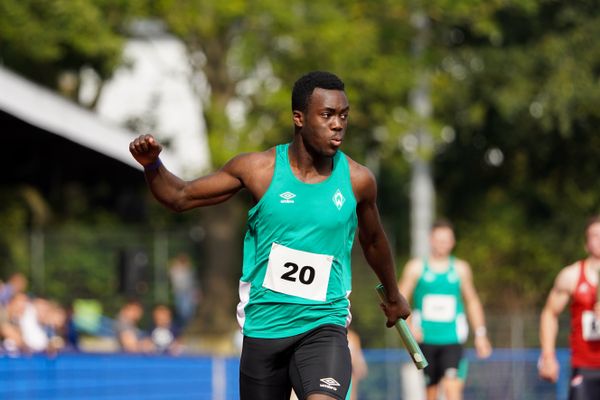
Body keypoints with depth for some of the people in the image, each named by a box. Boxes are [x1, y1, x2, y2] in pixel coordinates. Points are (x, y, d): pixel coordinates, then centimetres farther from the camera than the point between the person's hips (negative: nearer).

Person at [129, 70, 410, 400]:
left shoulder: (357, 180, -2)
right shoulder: (258, 169, -5)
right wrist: (152, 166, -16)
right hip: (263, 327, 1)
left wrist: (393, 295, 34)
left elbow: (373, 240, 19)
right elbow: (180, 197, 5)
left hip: (323, 326, -1)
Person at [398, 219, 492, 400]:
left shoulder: (460, 268, 8)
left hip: (451, 339, 0)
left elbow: (472, 301, 18)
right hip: (425, 339, 0)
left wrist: (480, 334, 13)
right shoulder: (416, 268, 4)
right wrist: (407, 326, -12)